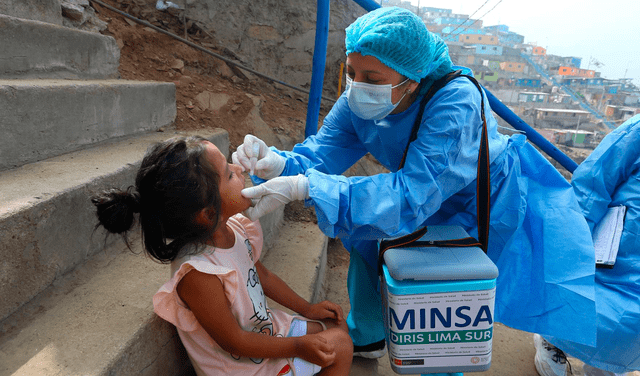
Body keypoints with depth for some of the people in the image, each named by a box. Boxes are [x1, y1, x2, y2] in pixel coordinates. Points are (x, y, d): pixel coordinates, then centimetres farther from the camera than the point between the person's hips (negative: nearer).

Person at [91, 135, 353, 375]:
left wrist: (307, 309, 11)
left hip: (266, 328, 7)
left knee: (338, 328, 11)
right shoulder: (198, 274, -37)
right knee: (338, 347, -8)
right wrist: (298, 346, -13)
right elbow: (235, 343, -23)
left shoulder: (235, 226, -13)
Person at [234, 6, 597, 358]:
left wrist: (302, 187, -52)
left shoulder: (455, 102, -39)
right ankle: (367, 338, 33)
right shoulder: (359, 101, -19)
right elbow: (319, 153, -19)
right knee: (367, 235, 7)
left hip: (486, 206, -5)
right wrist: (277, 162, -43)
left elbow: (412, 196, -45)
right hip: (432, 200, 6)